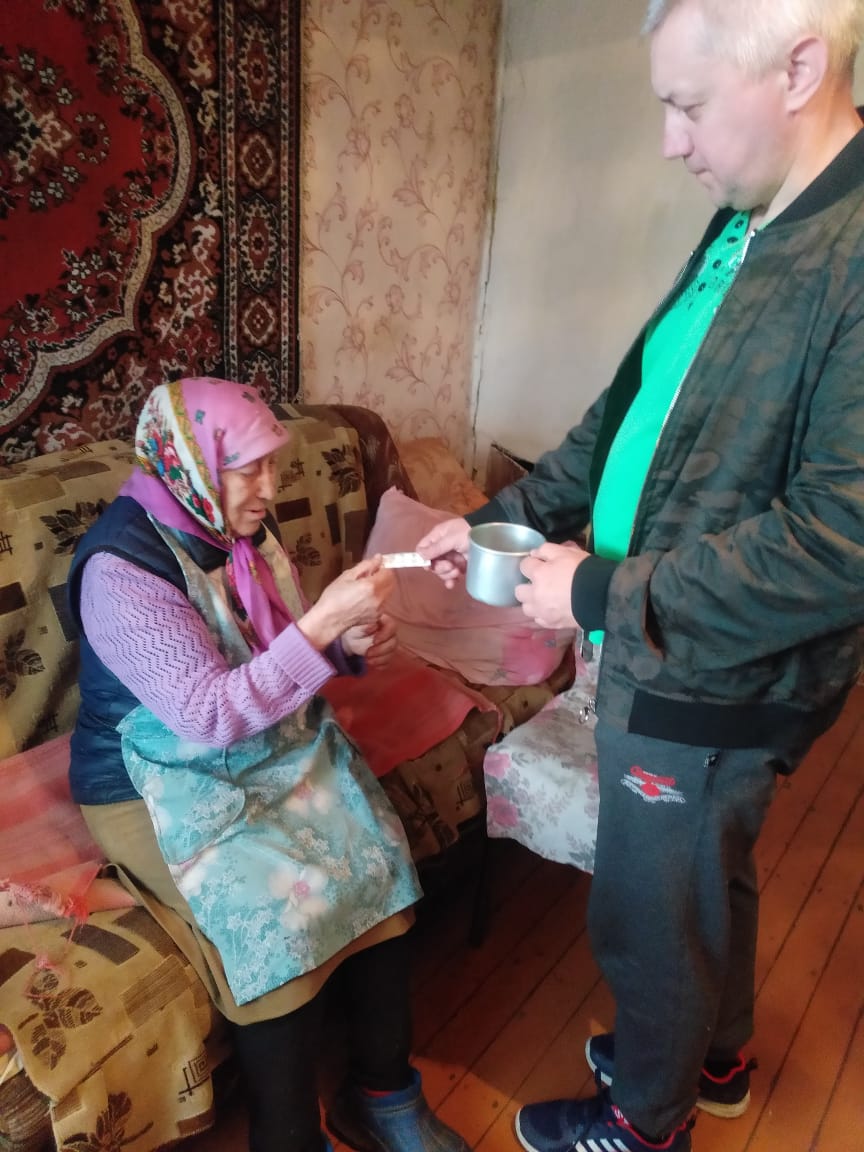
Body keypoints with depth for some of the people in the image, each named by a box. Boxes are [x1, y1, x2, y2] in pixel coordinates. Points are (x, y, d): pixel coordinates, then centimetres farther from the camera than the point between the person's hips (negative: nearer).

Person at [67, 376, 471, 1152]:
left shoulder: (236, 526, 2)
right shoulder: (121, 568, -20)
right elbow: (210, 715, -27)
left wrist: (352, 642, -9)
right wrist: (325, 620, -32)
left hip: (276, 751, 6)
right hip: (166, 789, -6)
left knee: (378, 864, -12)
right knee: (284, 913, -24)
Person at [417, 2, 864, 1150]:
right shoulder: (742, 229, 6)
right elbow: (627, 409, 11)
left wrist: (606, 594, -21)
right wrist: (504, 516, 7)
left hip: (712, 681, -8)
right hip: (665, 657, 8)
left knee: (647, 914, 14)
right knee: (709, 878, 27)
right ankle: (714, 1056, 55)